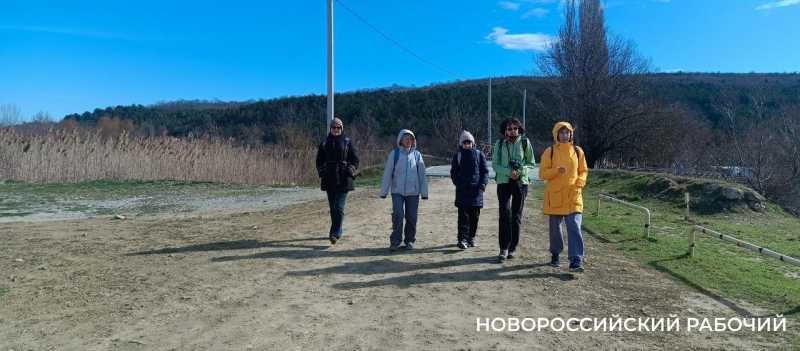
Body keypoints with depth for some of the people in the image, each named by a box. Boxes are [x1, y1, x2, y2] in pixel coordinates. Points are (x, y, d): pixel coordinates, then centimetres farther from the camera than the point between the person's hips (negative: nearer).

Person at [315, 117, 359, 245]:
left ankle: (335, 233, -13)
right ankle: (337, 231, 24)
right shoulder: (325, 143, 10)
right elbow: (319, 160, 16)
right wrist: (322, 172, 1)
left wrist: (350, 171, -10)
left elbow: (355, 160, 4)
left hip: (343, 180, -4)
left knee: (339, 208, -12)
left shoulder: (347, 142, 3)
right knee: (332, 208, 11)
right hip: (329, 180, 4)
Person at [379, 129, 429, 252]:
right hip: (397, 191, -1)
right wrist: (384, 191, -2)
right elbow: (387, 173, 0)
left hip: (413, 192, 2)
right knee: (398, 215, -11)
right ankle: (395, 241, 1)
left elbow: (422, 175, 5)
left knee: (411, 217, 6)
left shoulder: (417, 155, 4)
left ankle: (410, 240, 22)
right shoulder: (394, 154, 0)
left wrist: (424, 192, 3)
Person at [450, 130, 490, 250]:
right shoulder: (457, 156, 8)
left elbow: (485, 171, 7)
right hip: (462, 190, -1)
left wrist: (483, 184, -6)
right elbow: (453, 173, 11)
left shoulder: (479, 155, 8)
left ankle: (471, 237, 18)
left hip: (476, 190, 1)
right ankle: (462, 239, -10)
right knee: (463, 215, -8)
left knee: (474, 216, 6)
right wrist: (458, 184, -4)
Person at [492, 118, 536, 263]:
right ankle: (504, 248, -8)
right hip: (503, 182, 0)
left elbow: (531, 163, 6)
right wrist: (508, 172, -15)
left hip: (521, 182, 1)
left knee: (516, 216, 5)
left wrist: (520, 171, -13)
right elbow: (494, 164, 2)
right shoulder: (499, 143, 2)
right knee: (505, 214, -12)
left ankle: (513, 248, 16)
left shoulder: (525, 142, 1)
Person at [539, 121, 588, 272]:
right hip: (554, 196, 0)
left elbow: (583, 171, 14)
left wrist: (580, 182, -6)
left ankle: (576, 260, -11)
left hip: (573, 195, 0)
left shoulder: (578, 151, 7)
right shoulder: (549, 152, 0)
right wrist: (557, 171, -20)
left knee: (575, 227, -10)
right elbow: (542, 173, -2)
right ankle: (555, 254, 31)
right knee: (555, 227, 11)